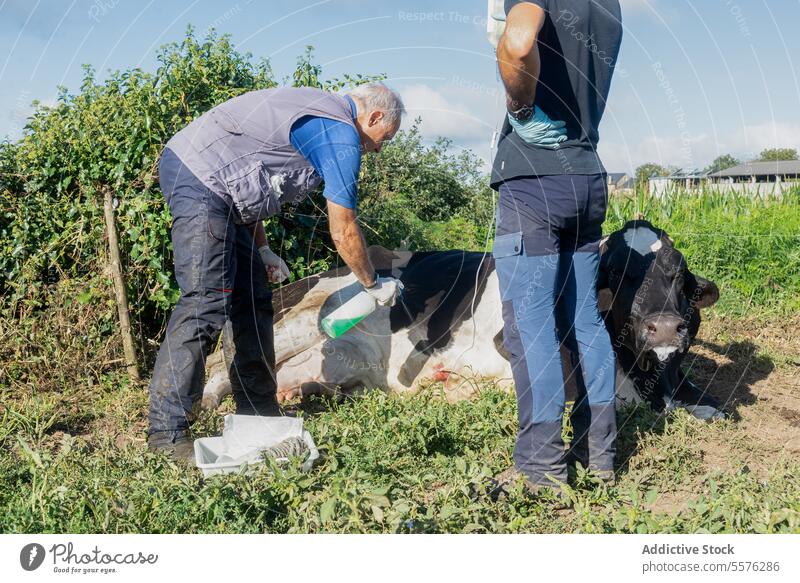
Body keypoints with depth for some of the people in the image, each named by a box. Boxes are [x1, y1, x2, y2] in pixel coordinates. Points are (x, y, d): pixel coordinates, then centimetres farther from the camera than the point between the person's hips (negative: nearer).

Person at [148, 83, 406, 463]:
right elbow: (343, 232, -9)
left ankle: (258, 410, 18)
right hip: (200, 179, -11)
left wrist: (262, 250, 23)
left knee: (253, 299, 11)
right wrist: (375, 285, 6)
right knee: (206, 303, -16)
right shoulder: (342, 136, -10)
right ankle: (167, 430, -14)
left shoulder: (318, 110, 21)